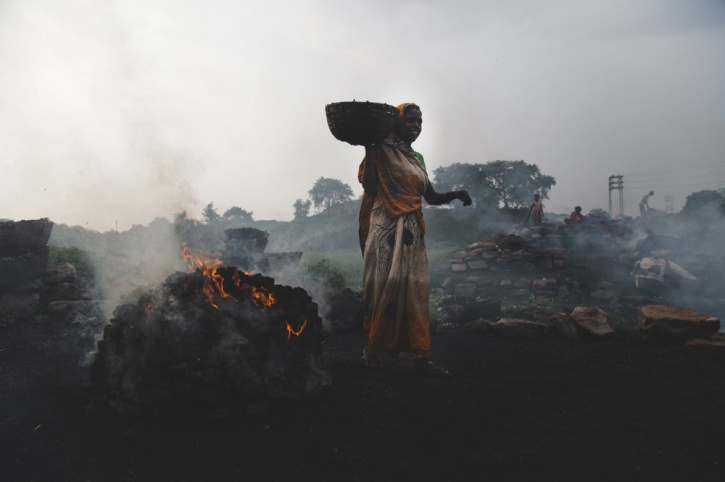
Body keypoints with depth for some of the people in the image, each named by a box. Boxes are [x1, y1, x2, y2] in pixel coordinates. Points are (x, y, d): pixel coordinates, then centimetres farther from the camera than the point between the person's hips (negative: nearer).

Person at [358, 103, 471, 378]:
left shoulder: (417, 159, 20)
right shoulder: (383, 151, 0)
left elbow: (431, 197, 19)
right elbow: (369, 186, -11)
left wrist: (455, 194, 2)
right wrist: (370, 152, -18)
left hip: (412, 231, 6)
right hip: (387, 228, -6)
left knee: (415, 290, 2)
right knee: (385, 285, -5)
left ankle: (420, 357, 4)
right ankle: (373, 350, 8)